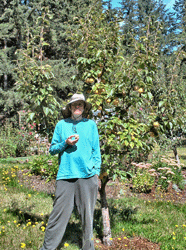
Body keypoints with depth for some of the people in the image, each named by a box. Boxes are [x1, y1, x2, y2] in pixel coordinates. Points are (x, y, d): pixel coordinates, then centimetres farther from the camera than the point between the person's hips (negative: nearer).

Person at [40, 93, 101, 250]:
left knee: (87, 214, 8)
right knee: (59, 213, -1)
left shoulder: (91, 124, 12)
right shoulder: (61, 124, 11)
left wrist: (96, 171, 5)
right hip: (66, 175, 0)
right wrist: (65, 143, -6)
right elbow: (52, 149, 12)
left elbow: (96, 150, 13)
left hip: (87, 175, 1)